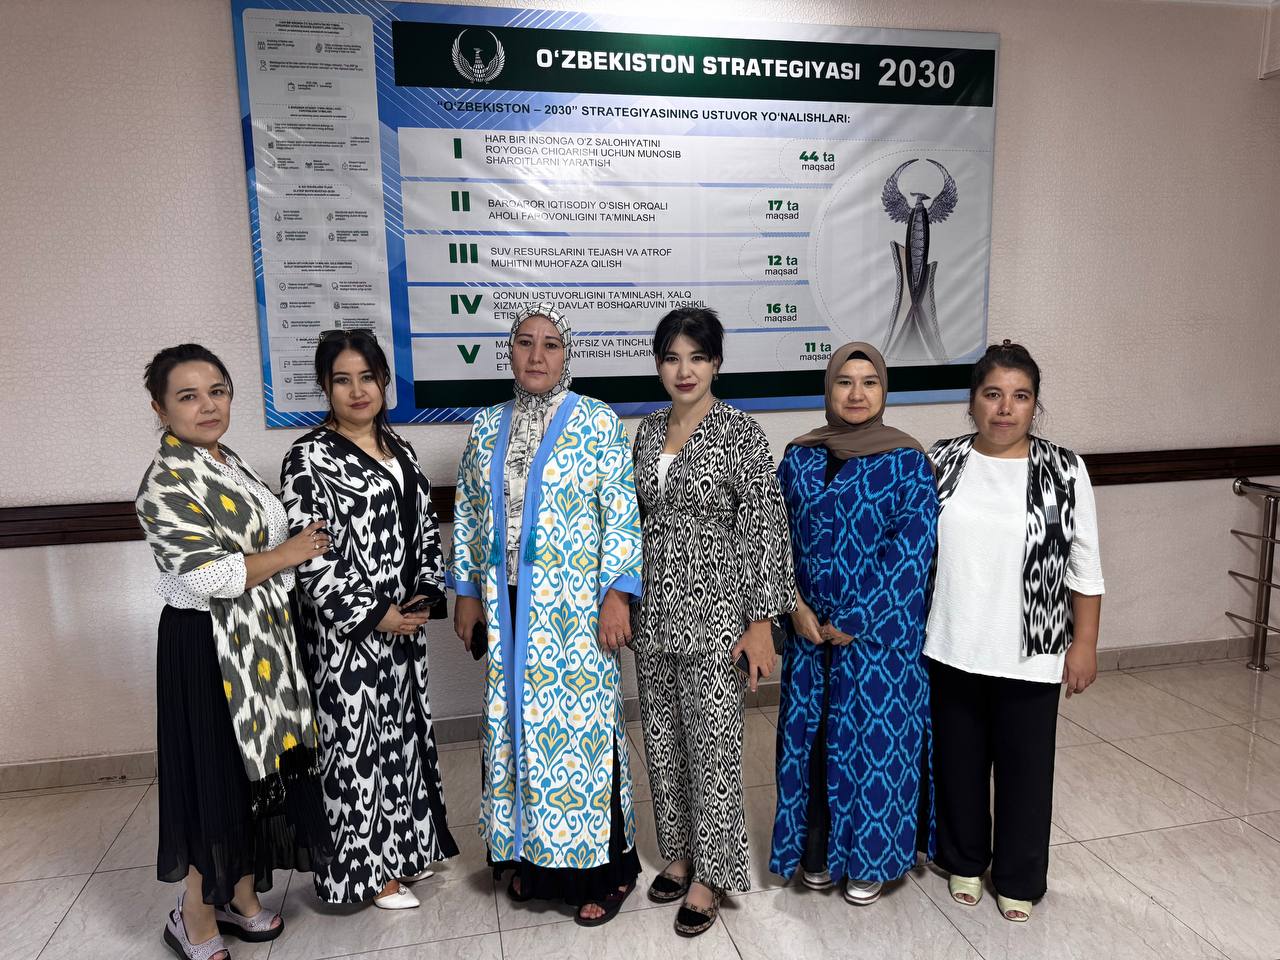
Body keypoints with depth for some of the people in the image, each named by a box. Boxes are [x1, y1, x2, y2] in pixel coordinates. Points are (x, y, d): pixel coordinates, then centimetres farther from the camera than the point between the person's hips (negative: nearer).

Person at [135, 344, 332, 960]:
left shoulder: (230, 464, 10)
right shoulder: (165, 483, -17)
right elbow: (214, 574, -23)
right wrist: (291, 553, -13)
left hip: (261, 640, 8)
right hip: (209, 648, -8)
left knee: (262, 768, 16)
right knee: (222, 776, 4)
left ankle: (241, 895, 35)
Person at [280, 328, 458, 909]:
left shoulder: (398, 449, 10)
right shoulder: (308, 459, -11)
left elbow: (426, 528, 13)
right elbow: (309, 557, -16)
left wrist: (427, 593, 0)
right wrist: (374, 614, -16)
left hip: (405, 622, 7)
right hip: (348, 629, -7)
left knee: (403, 729, 17)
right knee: (357, 739, 4)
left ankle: (403, 847, 35)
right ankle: (368, 868, 22)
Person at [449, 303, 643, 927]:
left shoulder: (597, 423, -3)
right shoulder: (487, 427, 10)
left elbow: (620, 514, -7)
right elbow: (467, 514, 14)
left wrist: (615, 596, -14)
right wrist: (467, 593, 10)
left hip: (574, 608, -4)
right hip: (508, 607, 4)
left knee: (580, 725, 0)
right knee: (515, 724, 11)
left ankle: (601, 868, 18)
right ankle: (530, 856, 30)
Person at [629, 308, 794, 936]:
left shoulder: (741, 432, -10)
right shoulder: (648, 430, 7)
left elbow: (768, 529, -12)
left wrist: (761, 622, -14)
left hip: (714, 614, -5)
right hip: (654, 615, 6)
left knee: (712, 747, 4)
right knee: (663, 742, 16)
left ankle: (710, 874, 24)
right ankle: (681, 853, 36)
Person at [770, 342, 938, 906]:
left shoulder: (906, 461, -7)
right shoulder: (800, 457, 3)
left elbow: (911, 550, -13)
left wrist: (854, 621, -15)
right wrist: (796, 607, -9)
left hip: (881, 633, -3)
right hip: (809, 628, 4)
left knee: (874, 735, 7)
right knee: (810, 733, 12)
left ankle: (872, 857, 29)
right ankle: (817, 851, 33)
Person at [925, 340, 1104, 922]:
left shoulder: (1063, 471, -7)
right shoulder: (941, 462, -3)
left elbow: (1084, 568, -2)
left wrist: (1084, 644, -3)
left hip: (1030, 654, -1)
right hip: (951, 648, 1)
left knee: (1024, 766, 13)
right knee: (959, 759, 16)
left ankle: (1018, 879, 35)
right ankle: (964, 861, 39)